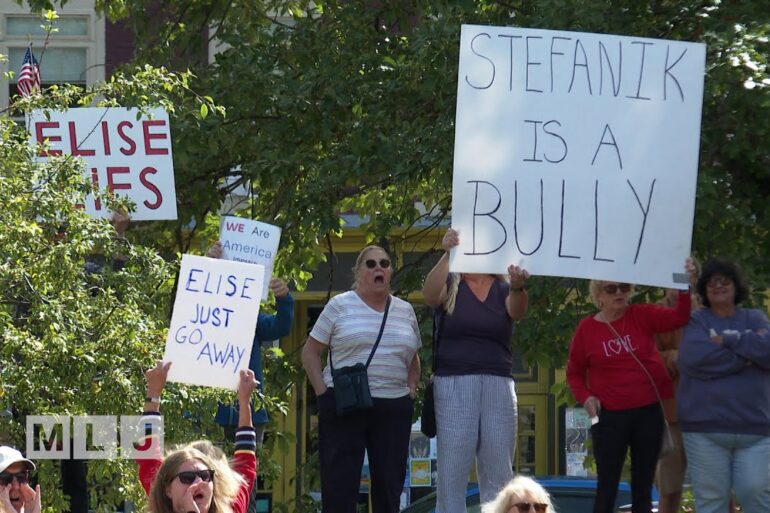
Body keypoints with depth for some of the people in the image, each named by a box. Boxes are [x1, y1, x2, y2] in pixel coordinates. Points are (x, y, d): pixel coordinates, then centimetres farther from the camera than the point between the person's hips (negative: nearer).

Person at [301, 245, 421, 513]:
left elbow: (413, 359, 24)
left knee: (390, 481, 4)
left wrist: (411, 391, 10)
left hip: (394, 408, 4)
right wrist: (322, 391, -5)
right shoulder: (340, 306, 2)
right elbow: (310, 352, 4)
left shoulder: (405, 311, 13)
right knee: (339, 482, -4)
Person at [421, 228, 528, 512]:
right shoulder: (450, 286, 7)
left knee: (499, 473, 2)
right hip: (454, 382, -2)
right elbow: (430, 295, -15)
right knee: (452, 471, -5)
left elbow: (517, 311, -9)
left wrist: (517, 287, -32)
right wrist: (447, 254, -30)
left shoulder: (503, 289, 11)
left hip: (498, 384, 2)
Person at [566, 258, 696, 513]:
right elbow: (574, 372, 10)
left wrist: (684, 286, -25)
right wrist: (585, 397, -7)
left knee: (643, 485, 8)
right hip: (609, 415, -1)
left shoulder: (642, 316, 2)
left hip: (649, 412, 1)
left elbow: (680, 317, -10)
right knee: (607, 487, -2)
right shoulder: (586, 329, 1)